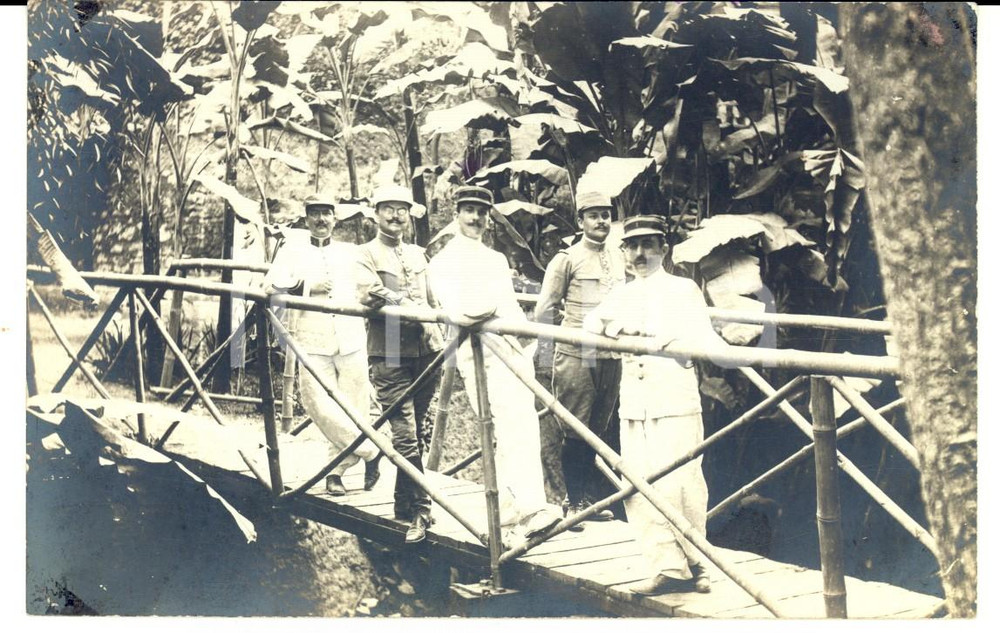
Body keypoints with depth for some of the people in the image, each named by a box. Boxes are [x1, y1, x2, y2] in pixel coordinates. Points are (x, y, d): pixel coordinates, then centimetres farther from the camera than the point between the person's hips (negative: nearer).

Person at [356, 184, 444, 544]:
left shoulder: (417, 254, 20)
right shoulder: (366, 255, 2)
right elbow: (371, 295, -16)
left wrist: (440, 338, 14)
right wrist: (409, 304, -22)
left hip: (425, 353, 6)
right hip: (389, 356, -6)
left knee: (416, 433, 10)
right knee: (406, 436, -11)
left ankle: (405, 507, 22)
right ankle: (419, 511, -4)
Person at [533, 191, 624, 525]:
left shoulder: (618, 258, 14)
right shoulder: (567, 258, -3)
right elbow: (544, 309, -2)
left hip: (611, 356, 5)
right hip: (576, 356, -5)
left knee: (598, 430, 10)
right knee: (575, 431, -2)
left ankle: (591, 498, 19)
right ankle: (574, 502, 7)